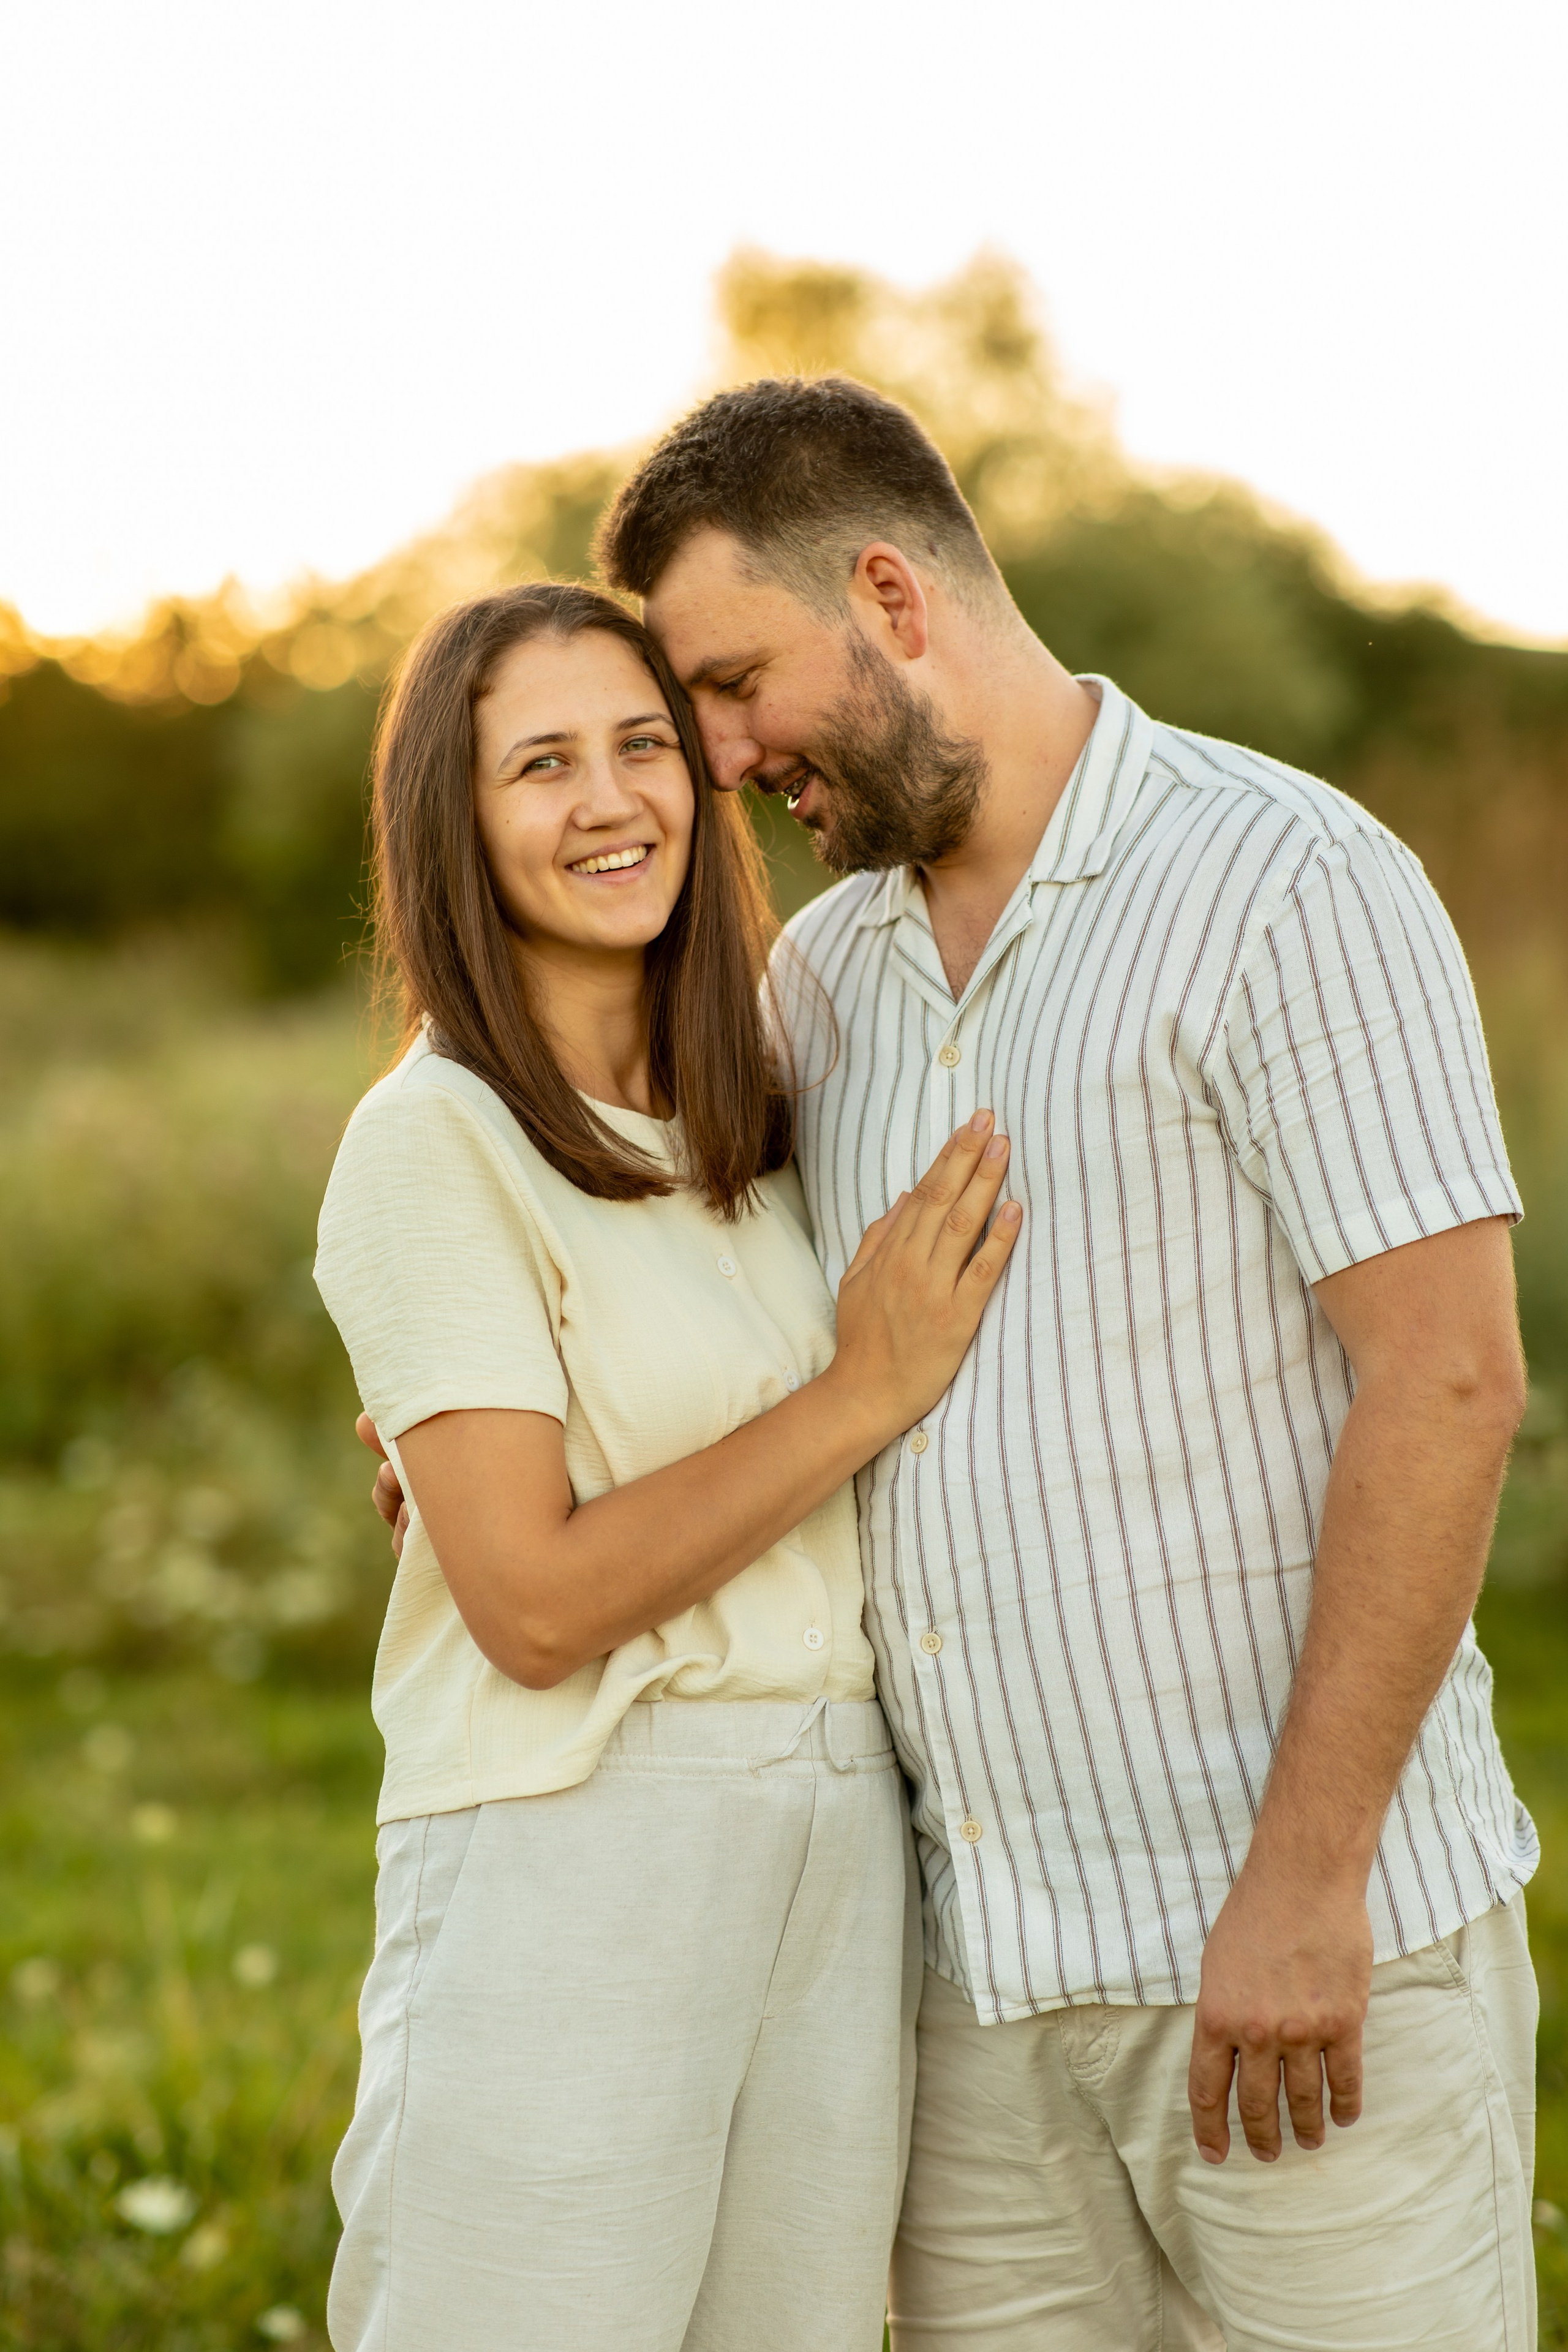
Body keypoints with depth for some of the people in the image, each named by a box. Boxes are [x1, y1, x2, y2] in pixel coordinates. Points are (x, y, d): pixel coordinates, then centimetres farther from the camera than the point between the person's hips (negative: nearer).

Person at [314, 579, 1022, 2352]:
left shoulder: (750, 1117, 12)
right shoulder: (433, 1141, -9)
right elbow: (535, 1605, -15)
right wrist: (865, 1394, -12)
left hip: (842, 1851, 6)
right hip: (574, 1857, -6)